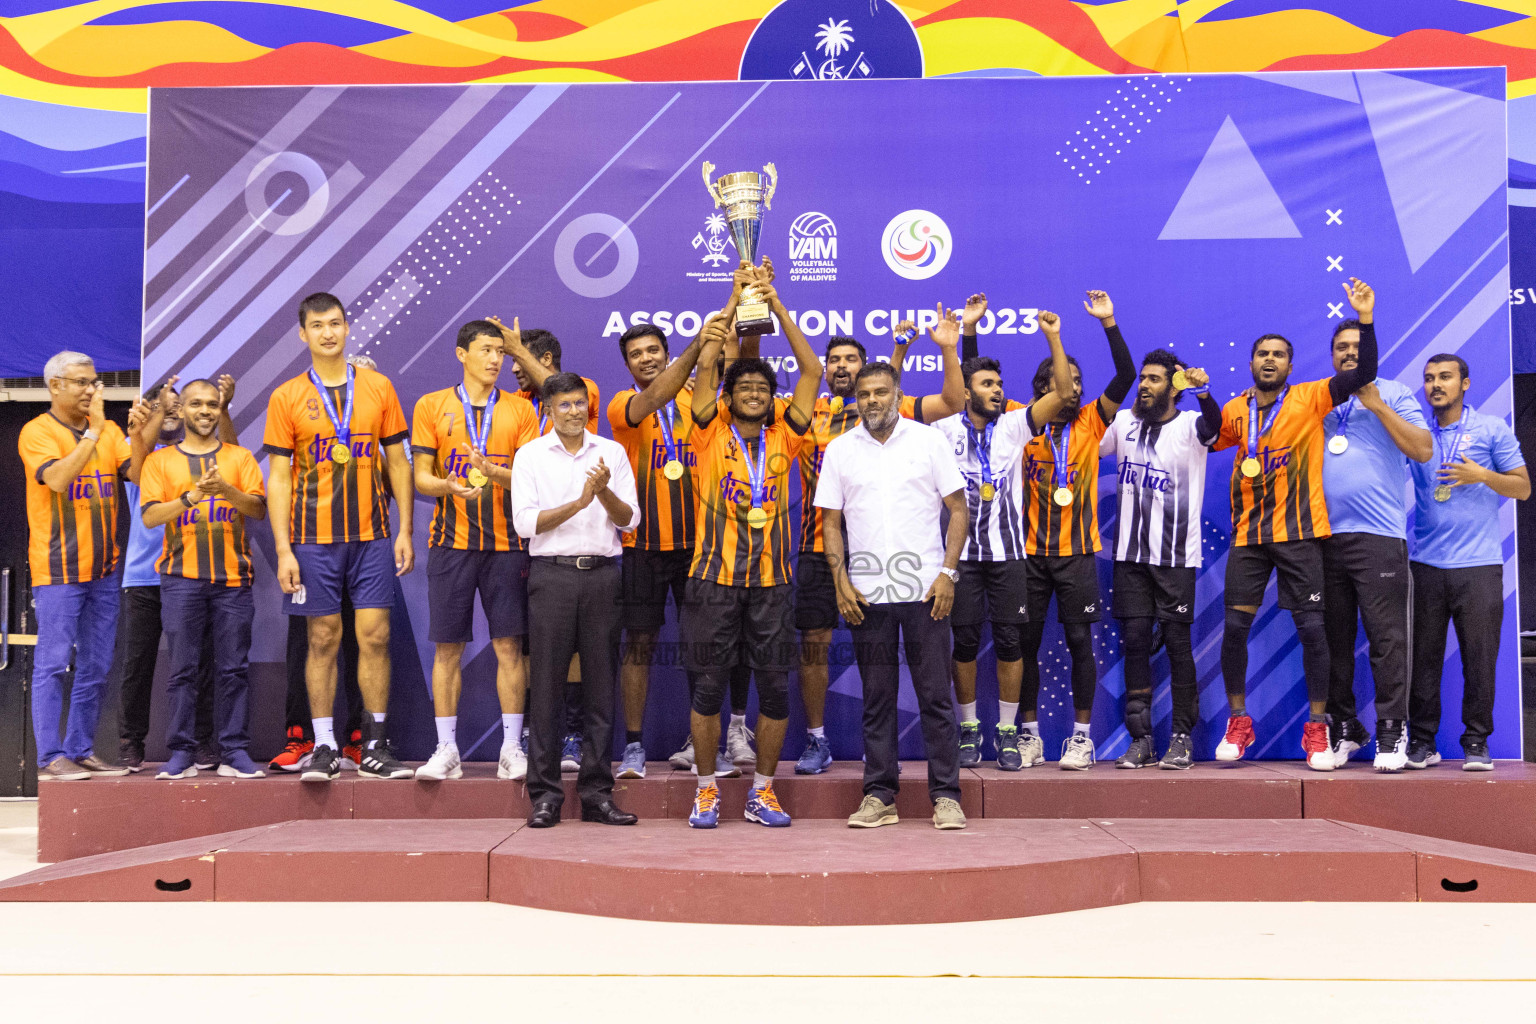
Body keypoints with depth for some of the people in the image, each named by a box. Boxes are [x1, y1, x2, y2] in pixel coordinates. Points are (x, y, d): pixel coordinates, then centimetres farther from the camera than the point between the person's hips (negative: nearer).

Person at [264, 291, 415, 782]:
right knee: (323, 639, 4)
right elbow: (278, 477, 1)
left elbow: (398, 462, 9)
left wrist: (404, 530, 3)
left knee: (375, 636, 0)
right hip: (314, 539, -1)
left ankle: (375, 748, 8)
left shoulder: (378, 387, 6)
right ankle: (325, 747, 12)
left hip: (372, 537, 1)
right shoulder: (286, 398, 2)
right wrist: (283, 549, -6)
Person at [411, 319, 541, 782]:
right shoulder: (431, 406, 7)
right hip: (451, 540, 0)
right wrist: (449, 485, -19)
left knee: (509, 644, 0)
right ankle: (447, 749, 11)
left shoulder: (519, 410, 8)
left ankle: (512, 748, 7)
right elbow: (421, 478, 3)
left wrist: (494, 472, -19)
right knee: (447, 646, 2)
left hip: (506, 542, 0)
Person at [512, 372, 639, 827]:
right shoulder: (530, 455, 7)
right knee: (547, 683, -2)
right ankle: (545, 793, 5)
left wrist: (604, 492, -13)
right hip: (552, 574, -2)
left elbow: (629, 519, 5)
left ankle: (597, 792, 10)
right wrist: (578, 503, -12)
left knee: (601, 683, 3)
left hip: (602, 573, 2)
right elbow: (525, 521, -4)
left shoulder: (612, 452, 12)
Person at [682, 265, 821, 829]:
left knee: (775, 687, 4)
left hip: (771, 580, 2)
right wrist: (735, 302, -3)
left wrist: (776, 305, 1)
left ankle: (762, 791, 18)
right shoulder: (712, 433, 4)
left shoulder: (782, 437, 8)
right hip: (715, 577, -2)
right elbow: (705, 364, -5)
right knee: (709, 685, 3)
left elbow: (812, 370, 4)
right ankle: (707, 789, 17)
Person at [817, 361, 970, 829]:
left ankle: (946, 795, 7)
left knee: (935, 695, 0)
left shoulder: (929, 440, 4)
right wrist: (841, 582, -3)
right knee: (877, 698, 7)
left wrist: (947, 572, -7)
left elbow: (958, 509, 4)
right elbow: (831, 521, 9)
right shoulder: (839, 449, 9)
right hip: (866, 594, 2)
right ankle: (879, 795, 14)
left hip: (925, 589, -2)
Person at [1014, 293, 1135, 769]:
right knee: (1026, 642, 4)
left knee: (1079, 640, 0)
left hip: (1077, 552, 0)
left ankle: (1082, 735, 9)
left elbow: (1126, 376, -5)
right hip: (1030, 551, 1)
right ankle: (1029, 733, 15)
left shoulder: (1091, 422, 5)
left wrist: (1108, 324, -14)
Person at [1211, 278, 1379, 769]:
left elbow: (1364, 373, -10)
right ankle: (1238, 722, 13)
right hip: (1248, 535, 3)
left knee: (1312, 627, -3)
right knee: (1234, 627, -2)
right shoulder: (1234, 410, 10)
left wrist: (1365, 319, -22)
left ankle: (1317, 729, 8)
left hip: (1299, 532, -2)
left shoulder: (1310, 399, 0)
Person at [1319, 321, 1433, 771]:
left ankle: (1392, 733, 0)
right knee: (1333, 638, 7)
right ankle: (1342, 729, 16)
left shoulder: (1392, 394, 7)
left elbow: (1423, 450, -5)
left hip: (1378, 536, -4)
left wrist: (1377, 405, -9)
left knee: (1386, 638, -6)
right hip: (1324, 537, 4)